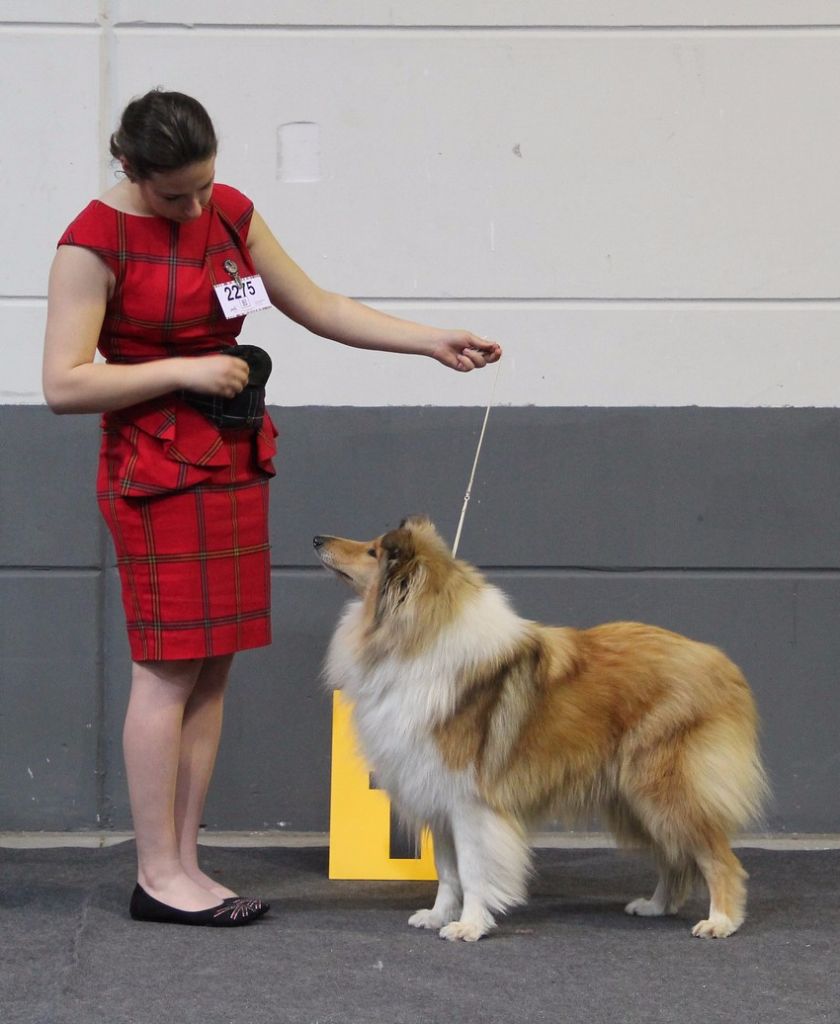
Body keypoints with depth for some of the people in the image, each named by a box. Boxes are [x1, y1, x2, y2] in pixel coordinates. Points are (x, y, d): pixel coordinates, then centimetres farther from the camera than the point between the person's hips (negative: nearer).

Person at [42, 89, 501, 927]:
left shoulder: (230, 214, 9)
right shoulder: (95, 243, -11)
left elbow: (319, 308, 15)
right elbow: (63, 384, -15)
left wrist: (432, 343, 8)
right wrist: (182, 370, -16)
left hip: (235, 465, 7)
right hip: (158, 476, -7)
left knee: (212, 668, 5)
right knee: (170, 668, -6)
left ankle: (183, 864, 10)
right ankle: (158, 876, 0)